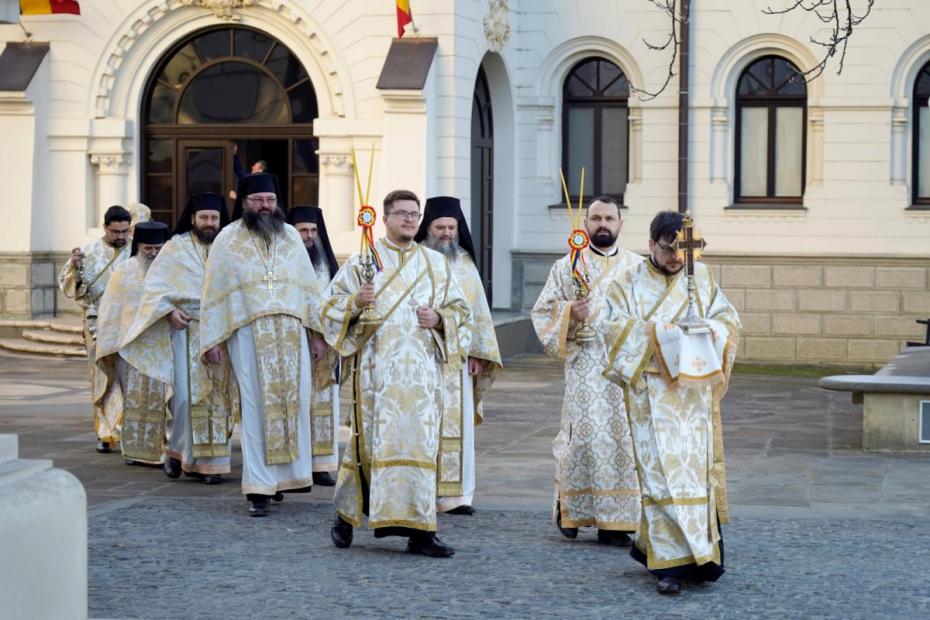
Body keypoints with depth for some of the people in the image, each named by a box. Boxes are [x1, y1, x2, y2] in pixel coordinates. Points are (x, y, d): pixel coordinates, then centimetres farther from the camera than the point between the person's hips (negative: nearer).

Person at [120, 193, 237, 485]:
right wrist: (170, 310, -13)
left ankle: (210, 461, 7)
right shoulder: (176, 247, 5)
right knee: (184, 395, -9)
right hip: (186, 330, -2)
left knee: (217, 398, 1)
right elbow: (155, 285, 2)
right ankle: (176, 448, 14)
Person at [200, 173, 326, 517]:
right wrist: (212, 340, -2)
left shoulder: (291, 236, 13)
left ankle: (290, 473, 12)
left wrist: (316, 333, 8)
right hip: (247, 334, -3)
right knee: (257, 407, -5)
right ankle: (259, 487, -3)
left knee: (294, 402, 0)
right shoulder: (228, 239, 5)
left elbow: (309, 286, 14)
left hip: (291, 332, 3)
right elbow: (213, 292, 4)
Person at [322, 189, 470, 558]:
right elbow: (331, 305, 5)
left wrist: (439, 318, -3)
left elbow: (460, 308, 17)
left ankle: (418, 531, -3)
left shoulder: (436, 263, 14)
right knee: (374, 439, -2)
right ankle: (346, 512, 20)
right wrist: (355, 302, -15)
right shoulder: (363, 259, 6)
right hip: (377, 365, -2)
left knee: (419, 441, -3)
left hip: (422, 366, 2)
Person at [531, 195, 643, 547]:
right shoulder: (567, 266, 7)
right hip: (584, 364, -2)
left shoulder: (638, 267, 13)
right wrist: (569, 313, -13)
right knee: (583, 436, -9)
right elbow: (543, 310, 6)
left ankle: (613, 521, 4)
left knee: (623, 437, -2)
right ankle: (569, 506, 14)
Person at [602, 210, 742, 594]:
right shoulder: (629, 283, 6)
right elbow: (617, 327, -7)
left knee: (698, 468, 2)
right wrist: (658, 331, -18)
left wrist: (706, 330, -11)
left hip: (695, 388, 4)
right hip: (652, 393, -3)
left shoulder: (701, 278, 14)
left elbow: (729, 318, 9)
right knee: (662, 471, -9)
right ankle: (670, 563, -8)